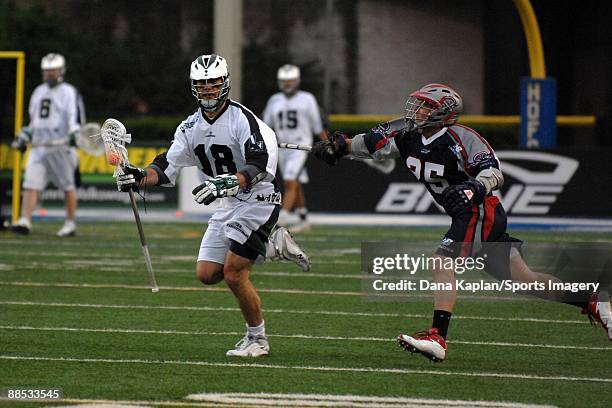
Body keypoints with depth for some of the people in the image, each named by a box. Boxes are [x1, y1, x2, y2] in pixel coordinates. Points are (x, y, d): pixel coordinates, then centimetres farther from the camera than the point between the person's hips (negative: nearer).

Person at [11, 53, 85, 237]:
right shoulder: (39, 91, 19)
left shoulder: (68, 92, -2)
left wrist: (74, 134, -31)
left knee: (68, 186, 2)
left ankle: (71, 223, 11)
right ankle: (25, 221, -12)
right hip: (38, 146, 6)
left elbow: (74, 117, -15)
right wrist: (24, 136, 25)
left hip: (61, 147, -6)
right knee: (31, 184, -7)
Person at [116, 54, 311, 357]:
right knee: (207, 274, 4)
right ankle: (274, 247, 18)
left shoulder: (242, 119, -19)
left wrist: (228, 182, -45)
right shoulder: (191, 127, 4)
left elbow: (259, 164, -31)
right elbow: (168, 167, 3)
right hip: (228, 206, 8)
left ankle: (257, 340, 5)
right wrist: (139, 178, -16)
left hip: (258, 199, -8)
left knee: (233, 273, -14)